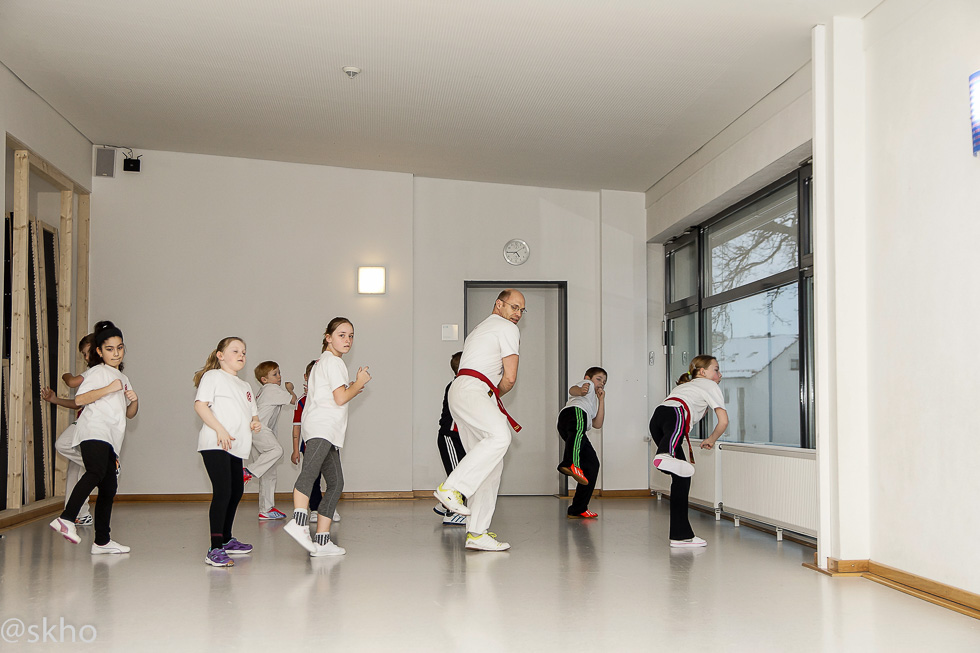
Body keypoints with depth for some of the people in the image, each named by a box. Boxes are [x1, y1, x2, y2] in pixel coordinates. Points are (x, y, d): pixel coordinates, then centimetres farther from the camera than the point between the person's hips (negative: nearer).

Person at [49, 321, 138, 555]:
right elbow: (80, 399, -10)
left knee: (108, 488, 6)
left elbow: (130, 414, 28)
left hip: (110, 439, 8)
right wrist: (108, 389, -18)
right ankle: (66, 519, -40)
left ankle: (101, 541, 10)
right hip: (94, 431, -8)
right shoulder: (98, 372, 5)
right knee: (96, 472, -31)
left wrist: (134, 400, 8)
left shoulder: (123, 378, 29)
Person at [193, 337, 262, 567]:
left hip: (235, 447, 9)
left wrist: (255, 423, 4)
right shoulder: (213, 376, 1)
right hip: (215, 445, -9)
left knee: (236, 492, 18)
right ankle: (215, 550, -20)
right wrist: (220, 429, -20)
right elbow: (200, 405, -11)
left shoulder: (245, 386, 25)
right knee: (222, 492, -18)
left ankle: (226, 540, 34)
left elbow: (252, 414, 29)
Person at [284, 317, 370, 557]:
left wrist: (352, 389, 26)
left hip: (328, 433, 11)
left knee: (336, 483, 8)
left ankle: (322, 540, 6)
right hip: (322, 427, -11)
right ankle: (299, 521, -52)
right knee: (310, 470, -31)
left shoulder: (322, 362, 29)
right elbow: (340, 398, -9)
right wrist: (359, 382, 5)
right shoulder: (334, 361, -1)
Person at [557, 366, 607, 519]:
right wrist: (580, 390, -23)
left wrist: (601, 400, 33)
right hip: (574, 411, -8)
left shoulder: (593, 403, 50)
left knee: (592, 463, 3)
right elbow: (572, 389, 2)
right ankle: (570, 463, -73)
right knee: (579, 429, -41)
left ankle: (578, 509, 1)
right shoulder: (587, 384, 28)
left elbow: (598, 424, 31)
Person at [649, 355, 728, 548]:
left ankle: (681, 535, 5)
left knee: (681, 478, 8)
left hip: (656, 418, 6)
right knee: (674, 431, -42)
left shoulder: (684, 386, 45)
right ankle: (665, 456, -80)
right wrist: (711, 440, 31)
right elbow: (723, 420, 16)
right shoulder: (710, 385, 25)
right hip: (675, 414, -6)